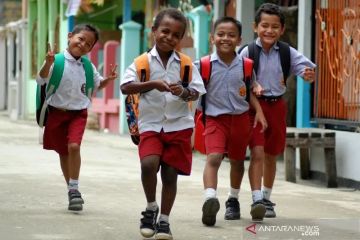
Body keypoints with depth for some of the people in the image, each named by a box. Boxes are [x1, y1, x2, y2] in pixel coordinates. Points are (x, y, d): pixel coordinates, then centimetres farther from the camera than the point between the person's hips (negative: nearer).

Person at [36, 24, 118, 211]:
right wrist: (48, 63, -35)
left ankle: (74, 189, -14)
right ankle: (72, 191, 24)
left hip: (78, 113, 1)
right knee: (63, 152, 9)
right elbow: (41, 80, -19)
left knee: (74, 146, -21)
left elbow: (98, 85, 18)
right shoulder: (57, 61, -12)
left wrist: (108, 80, -3)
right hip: (57, 112, -1)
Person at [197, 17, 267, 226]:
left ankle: (233, 200, 37)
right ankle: (210, 199, -36)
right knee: (213, 158, -22)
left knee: (237, 161, 18)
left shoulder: (245, 65, -2)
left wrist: (259, 112, 0)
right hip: (215, 119, -3)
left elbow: (250, 91, 10)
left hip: (240, 118, 3)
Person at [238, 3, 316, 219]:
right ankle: (257, 199, -15)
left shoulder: (288, 53, -1)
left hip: (277, 106, 3)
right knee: (257, 152, -14)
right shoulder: (248, 52, -8)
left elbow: (306, 68, -8)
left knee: (271, 156, 15)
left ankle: (267, 198, 30)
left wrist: (310, 74, -31)